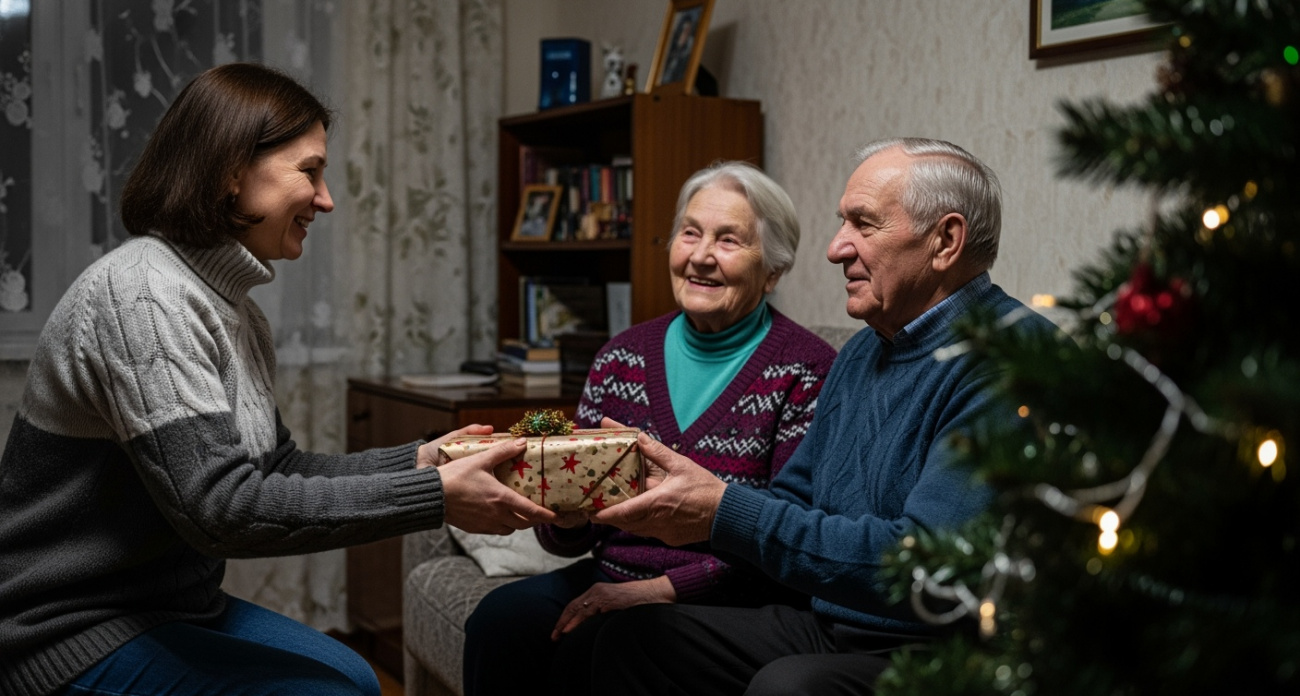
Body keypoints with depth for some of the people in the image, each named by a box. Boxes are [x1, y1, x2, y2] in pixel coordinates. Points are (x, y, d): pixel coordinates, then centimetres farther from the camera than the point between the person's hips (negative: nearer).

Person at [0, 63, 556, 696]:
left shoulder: (234, 310, 7)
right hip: (78, 634, -10)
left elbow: (276, 469, 10)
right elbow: (221, 508, -30)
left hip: (173, 606, 10)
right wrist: (434, 497, -29)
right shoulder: (141, 294, -23)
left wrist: (417, 462, -4)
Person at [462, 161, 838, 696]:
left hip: (727, 605, -4)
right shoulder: (622, 358, 9)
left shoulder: (806, 371, -6)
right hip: (609, 579, 5)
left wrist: (661, 589, -18)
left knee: (589, 646, -29)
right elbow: (568, 539, 9)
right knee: (500, 616, -23)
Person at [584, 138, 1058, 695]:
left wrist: (725, 510, -24)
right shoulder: (862, 352, 14)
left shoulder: (1009, 360, -19)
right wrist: (661, 490, -2)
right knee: (635, 634, 1)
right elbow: (793, 500, 16)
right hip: (826, 629, 9)